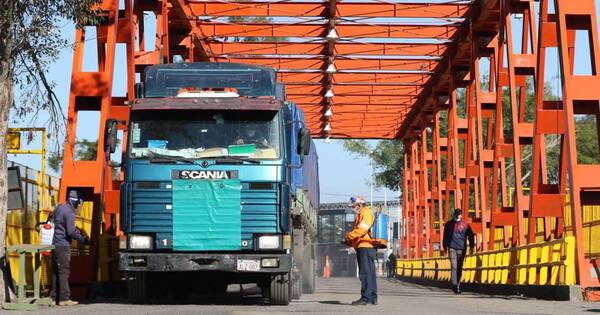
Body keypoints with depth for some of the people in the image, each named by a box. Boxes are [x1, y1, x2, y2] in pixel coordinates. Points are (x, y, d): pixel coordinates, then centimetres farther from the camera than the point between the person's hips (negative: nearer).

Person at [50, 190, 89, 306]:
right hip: (63, 245, -9)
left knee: (56, 271, 14)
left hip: (55, 244, 9)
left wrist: (77, 231, 21)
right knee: (64, 271, -7)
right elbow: (71, 231, -21)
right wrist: (83, 239, -9)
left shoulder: (59, 208, 13)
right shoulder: (69, 212, -16)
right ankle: (64, 298, -7)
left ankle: (54, 296, 19)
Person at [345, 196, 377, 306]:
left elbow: (361, 229, -18)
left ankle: (366, 298, -15)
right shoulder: (360, 215, 26)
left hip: (365, 247, -10)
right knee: (370, 273, 10)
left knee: (366, 273, -12)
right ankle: (373, 298, 13)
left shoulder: (366, 212, -5)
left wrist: (349, 236, -11)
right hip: (363, 247, 10)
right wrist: (350, 241, 10)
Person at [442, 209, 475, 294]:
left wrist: (471, 246, 2)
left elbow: (471, 236, 7)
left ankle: (457, 285, 19)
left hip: (461, 249, 1)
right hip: (452, 248, -1)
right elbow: (445, 236, 13)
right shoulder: (449, 224, 5)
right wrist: (445, 246, 11)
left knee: (459, 268, 7)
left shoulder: (465, 224, 2)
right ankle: (455, 285, -16)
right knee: (454, 266, -12)